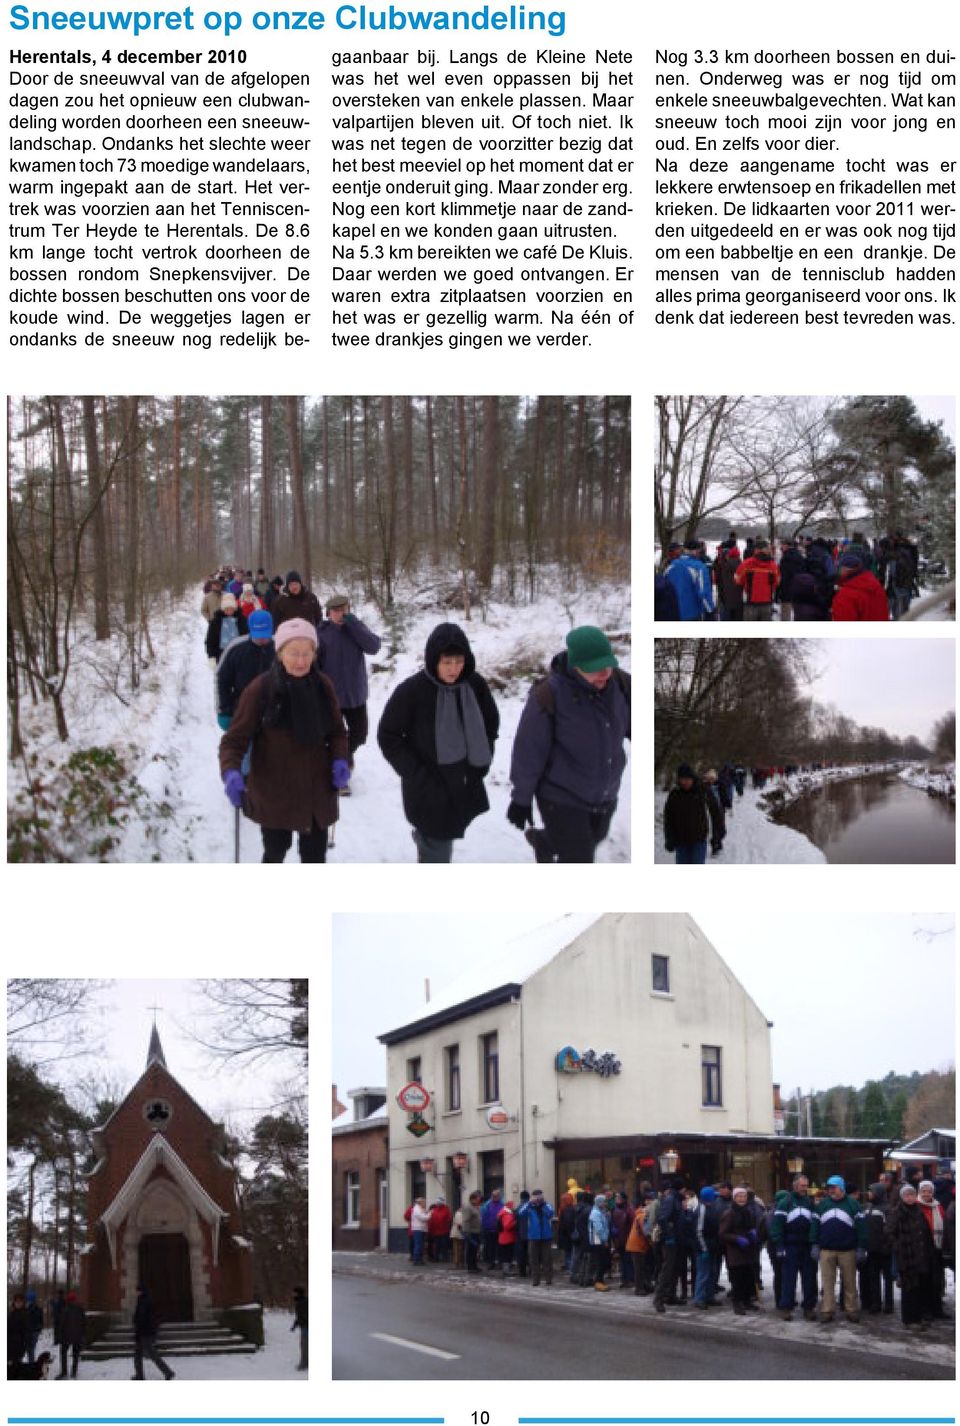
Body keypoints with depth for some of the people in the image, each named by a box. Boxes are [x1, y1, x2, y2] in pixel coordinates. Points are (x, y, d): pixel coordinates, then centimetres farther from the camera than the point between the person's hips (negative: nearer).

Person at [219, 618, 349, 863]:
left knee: (315, 857, 10)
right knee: (275, 852, 15)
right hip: (273, 794, -3)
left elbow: (337, 731, 9)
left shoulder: (322, 686, -6)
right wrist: (231, 772, -32)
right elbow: (234, 740, -13)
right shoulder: (260, 689, -17)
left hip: (317, 792, 3)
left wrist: (340, 760, -11)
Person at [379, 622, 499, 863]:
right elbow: (388, 737, -11)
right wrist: (417, 775, -15)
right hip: (429, 790, -5)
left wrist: (482, 762, 2)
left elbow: (491, 723, 12)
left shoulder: (474, 684, -7)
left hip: (465, 786, 5)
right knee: (437, 853, -3)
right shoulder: (411, 690, -20)